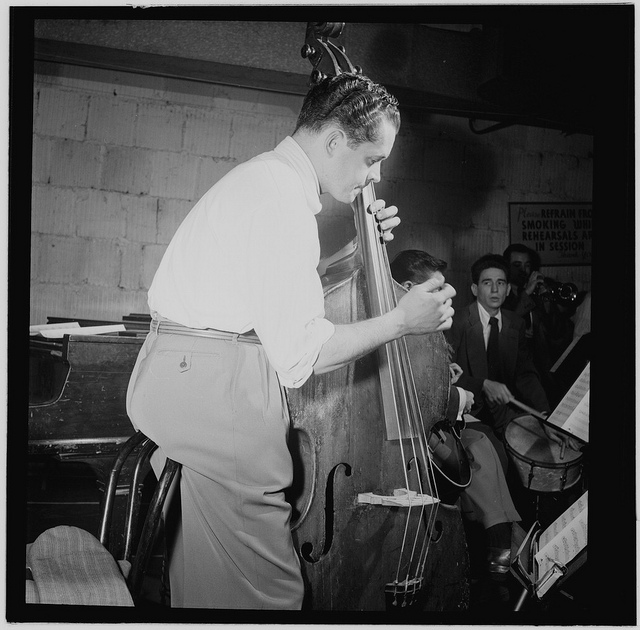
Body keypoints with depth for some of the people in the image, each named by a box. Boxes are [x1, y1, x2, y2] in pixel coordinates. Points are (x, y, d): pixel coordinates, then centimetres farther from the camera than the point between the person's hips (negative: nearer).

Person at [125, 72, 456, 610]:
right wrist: (401, 321, -9)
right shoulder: (282, 201, -17)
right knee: (267, 589, -4)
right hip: (218, 390, -11)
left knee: (208, 573, 18)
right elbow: (300, 352, -20)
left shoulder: (263, 178, 17)